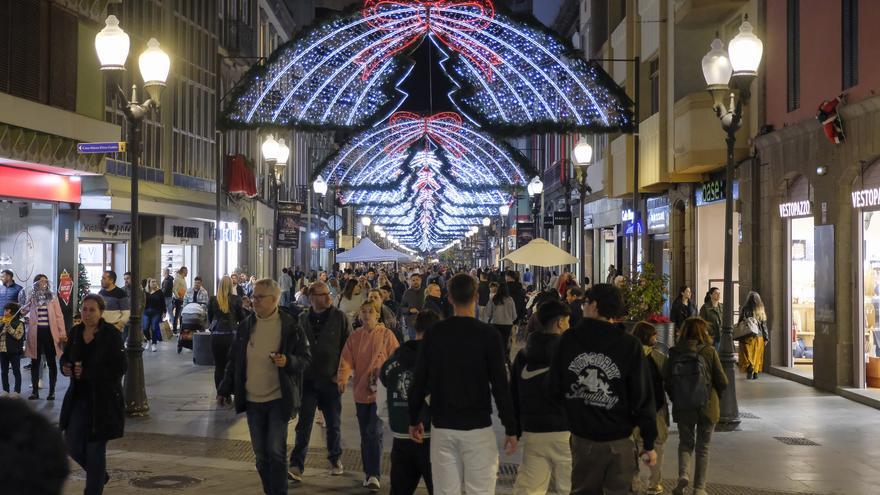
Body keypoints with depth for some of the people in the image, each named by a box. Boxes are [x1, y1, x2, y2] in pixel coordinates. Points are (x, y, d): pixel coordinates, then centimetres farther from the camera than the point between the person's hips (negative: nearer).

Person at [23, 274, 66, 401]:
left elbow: (59, 316, 2)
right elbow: (23, 311, 7)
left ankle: (52, 391, 12)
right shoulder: (31, 297, 5)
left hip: (49, 332, -1)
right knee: (35, 362, 7)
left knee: (51, 362, 5)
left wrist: (62, 333, -5)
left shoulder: (52, 297, 3)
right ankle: (35, 391, 16)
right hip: (35, 333, 1)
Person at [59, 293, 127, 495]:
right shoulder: (76, 332, 4)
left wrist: (86, 372, -21)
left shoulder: (111, 334, -13)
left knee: (95, 448, 2)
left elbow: (120, 367, -18)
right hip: (79, 397, 6)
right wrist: (65, 366, -6)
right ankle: (100, 475, 36)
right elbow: (66, 356, 18)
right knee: (73, 445, 10)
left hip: (103, 401, -6)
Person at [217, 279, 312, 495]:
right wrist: (225, 389, 11)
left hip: (279, 399, -4)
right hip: (252, 400, 4)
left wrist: (288, 362, -23)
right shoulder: (245, 326, 5)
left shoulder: (290, 327, -7)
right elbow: (233, 360, 13)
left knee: (276, 451, -7)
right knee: (261, 454, 11)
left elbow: (306, 358, -4)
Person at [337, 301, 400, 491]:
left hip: (380, 392, -4)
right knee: (365, 434, 13)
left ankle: (374, 475, -6)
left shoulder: (386, 335, -3)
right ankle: (368, 472, 24)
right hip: (361, 392, 4)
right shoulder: (354, 337, 6)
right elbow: (346, 360, -2)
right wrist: (342, 379, -19)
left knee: (375, 432, -11)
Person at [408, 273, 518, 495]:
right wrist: (510, 428, -2)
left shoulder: (434, 334, 0)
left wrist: (414, 420, 16)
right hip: (478, 427, -3)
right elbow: (500, 385, -9)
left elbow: (419, 381, 4)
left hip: (442, 427, 3)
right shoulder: (488, 335, -9)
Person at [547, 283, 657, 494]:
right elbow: (642, 398, -9)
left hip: (581, 437, 2)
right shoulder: (630, 345, -8)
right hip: (618, 440, -2)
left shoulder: (569, 339, -4)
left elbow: (553, 388, 0)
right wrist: (649, 443, -1)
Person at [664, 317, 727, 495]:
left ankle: (683, 474, -7)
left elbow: (667, 381, -1)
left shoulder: (674, 353, -4)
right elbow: (722, 382, -8)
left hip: (682, 407, 2)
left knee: (685, 443, 18)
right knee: (703, 447, 13)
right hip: (707, 407, -1)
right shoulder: (709, 352, -10)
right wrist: (716, 398, 11)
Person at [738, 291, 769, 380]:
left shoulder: (745, 310, -8)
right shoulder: (761, 311, 3)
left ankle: (750, 369, -23)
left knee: (748, 355, -1)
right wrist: (766, 338, 10)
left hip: (748, 337, -3)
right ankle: (755, 373, 10)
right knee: (757, 356, 12)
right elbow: (764, 325, 5)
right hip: (759, 337, 3)